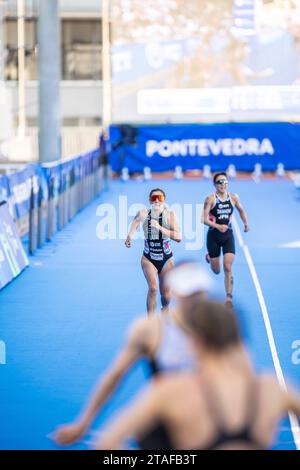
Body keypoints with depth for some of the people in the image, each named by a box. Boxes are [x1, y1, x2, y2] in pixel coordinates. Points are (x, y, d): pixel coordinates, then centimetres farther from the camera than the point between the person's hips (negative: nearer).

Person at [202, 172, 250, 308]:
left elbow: (241, 210, 19)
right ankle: (209, 257, 48)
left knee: (228, 268, -11)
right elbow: (204, 219, -20)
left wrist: (246, 223, 23)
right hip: (213, 236, -2)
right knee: (216, 271, 11)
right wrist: (218, 226, -32)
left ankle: (229, 298, -5)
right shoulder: (210, 199, -13)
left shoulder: (233, 197, -2)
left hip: (228, 235, 2)